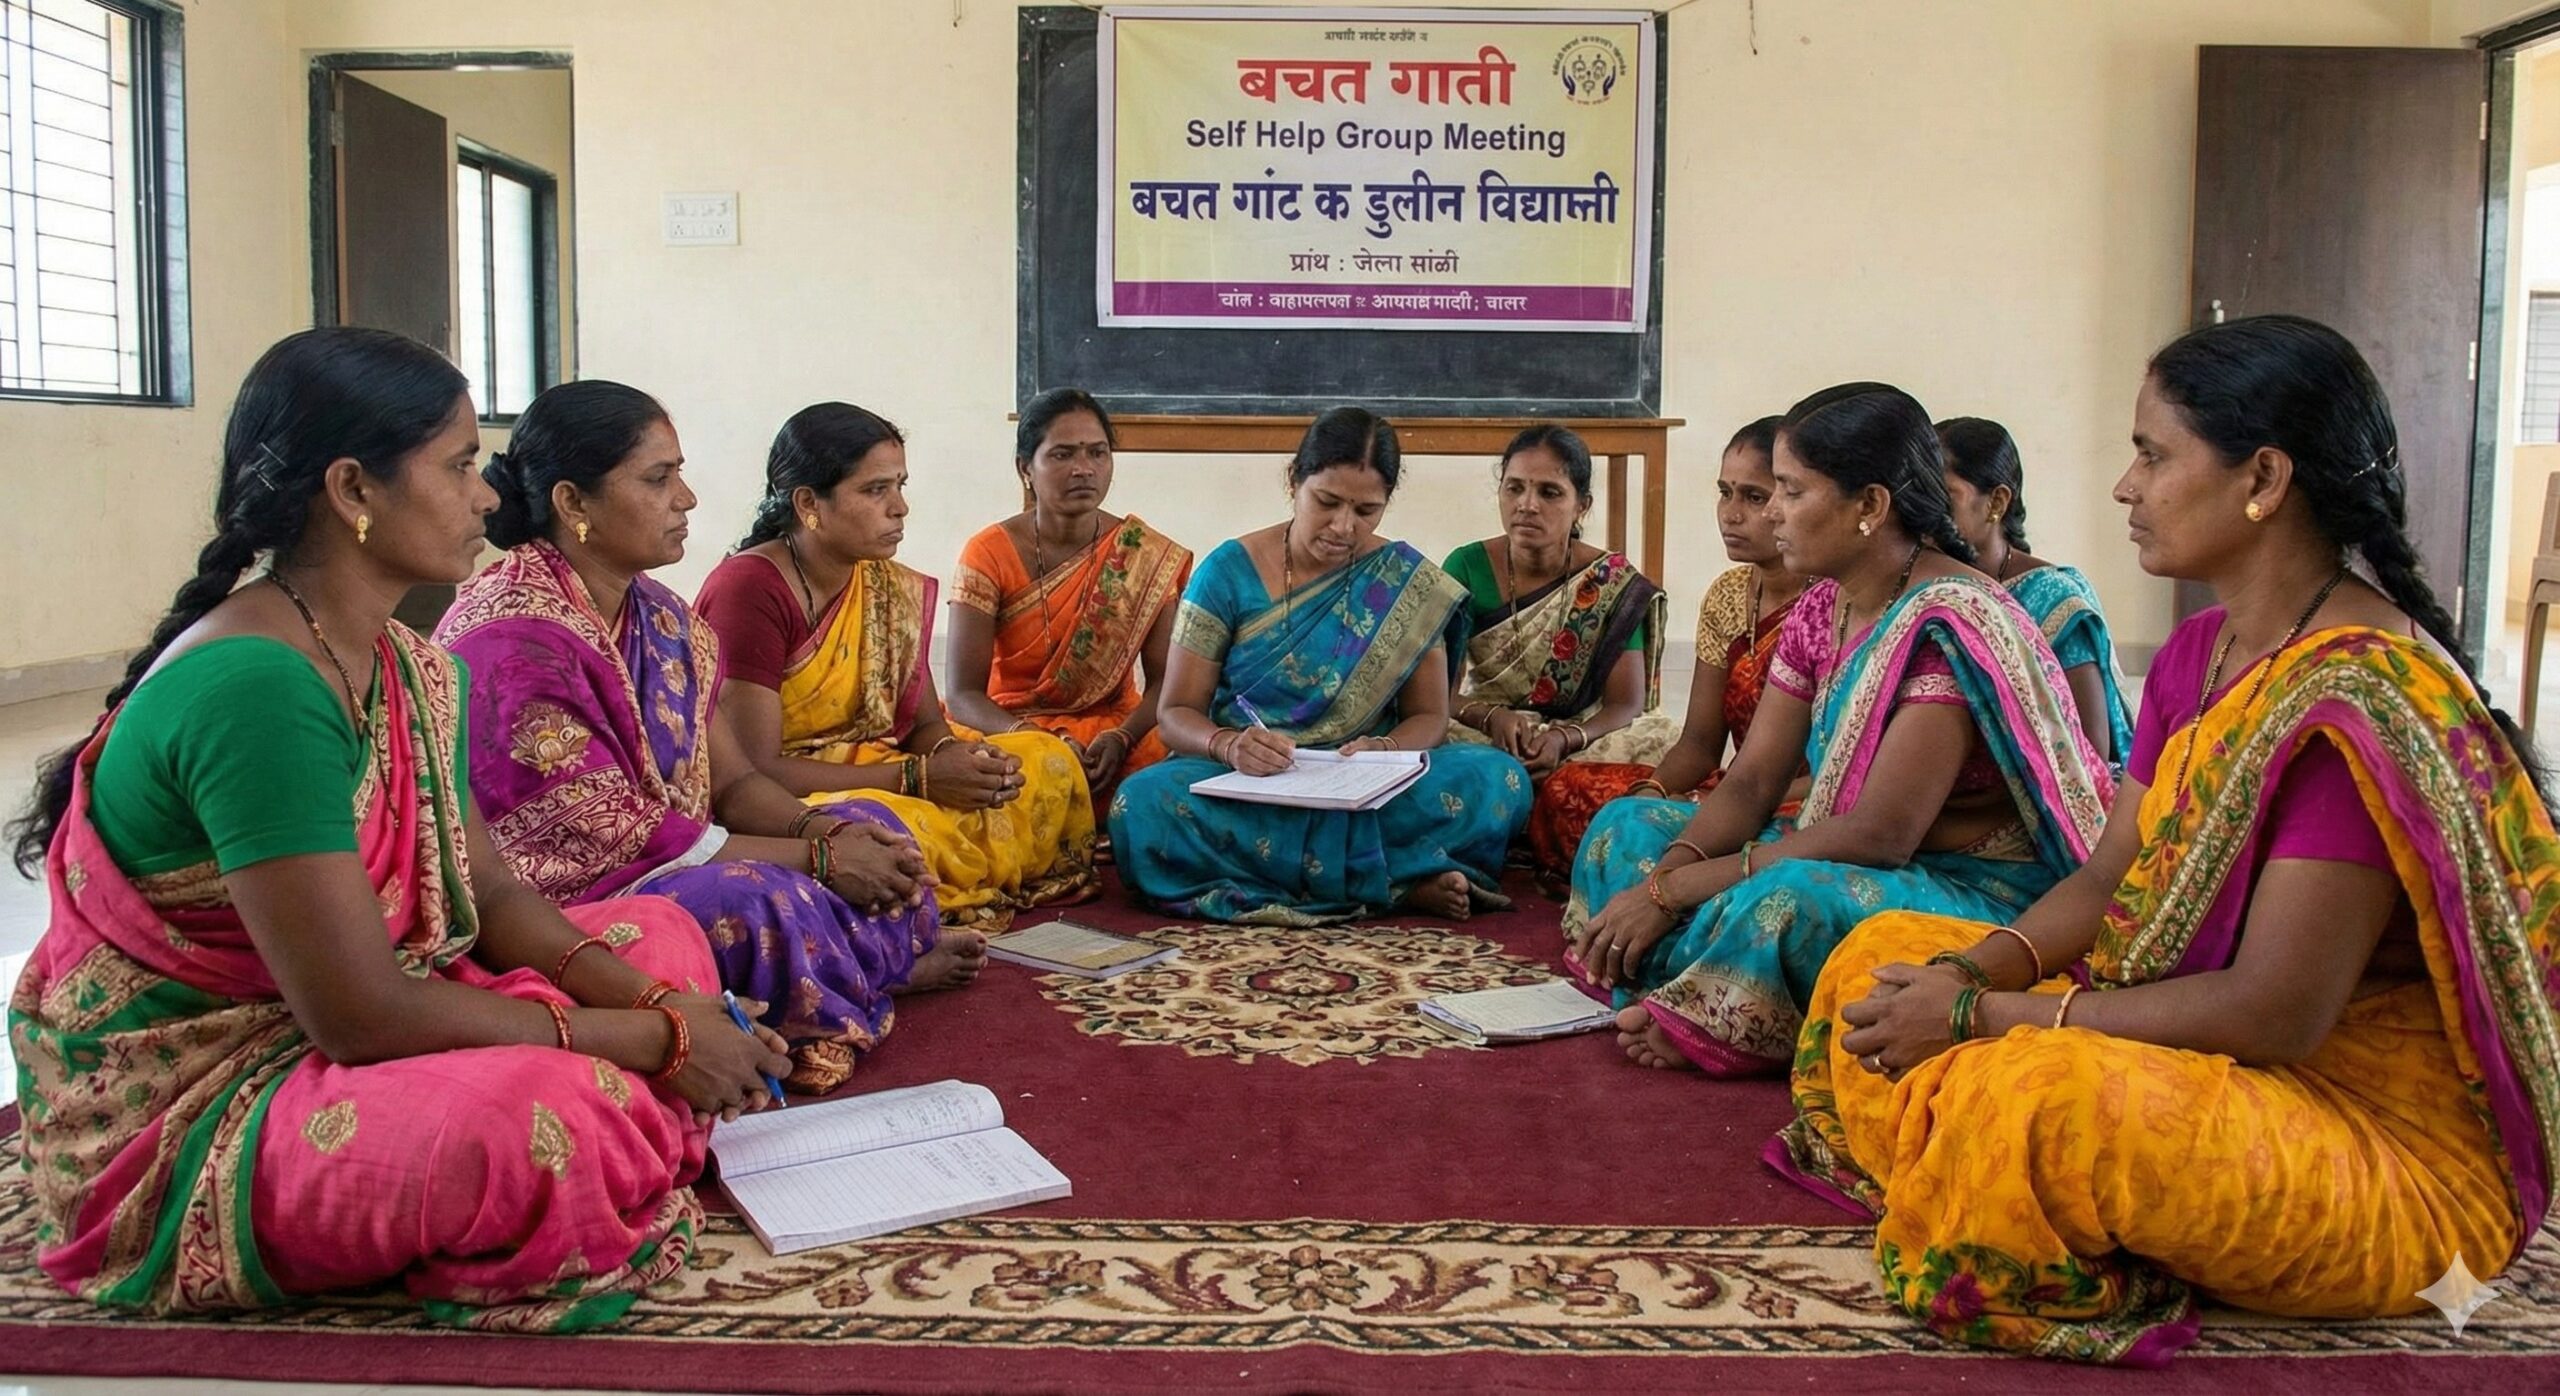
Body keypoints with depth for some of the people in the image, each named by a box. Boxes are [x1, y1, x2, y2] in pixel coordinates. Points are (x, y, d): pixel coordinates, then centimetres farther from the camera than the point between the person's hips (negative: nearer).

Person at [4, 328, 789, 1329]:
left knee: (661, 937, 8)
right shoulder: (255, 683, -26)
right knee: (553, 1115, -35)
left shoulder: (412, 672, 4)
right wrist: (647, 1040, -20)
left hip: (315, 1041, 10)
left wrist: (657, 1007, -12)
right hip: (174, 1120, -10)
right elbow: (361, 1015, -27)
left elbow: (488, 896, 6)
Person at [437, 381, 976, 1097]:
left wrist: (825, 830, -15)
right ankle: (892, 966, -2)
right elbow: (616, 833, -22)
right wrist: (816, 857, -20)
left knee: (868, 829, 0)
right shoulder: (513, 641, -22)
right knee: (761, 901, -30)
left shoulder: (657, 613, 7)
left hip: (667, 868, 9)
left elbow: (733, 782, 7)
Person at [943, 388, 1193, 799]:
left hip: (1115, 731, 3)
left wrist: (1121, 738, -22)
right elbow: (964, 694, -10)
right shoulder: (989, 554, -5)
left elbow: (1163, 681, -1)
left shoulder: (1149, 557, 0)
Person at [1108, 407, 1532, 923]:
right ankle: (1400, 884, -28)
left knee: (1501, 779, -25)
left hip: (1372, 792, 0)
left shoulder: (1408, 584, 5)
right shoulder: (1228, 572, 0)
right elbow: (1177, 714, -1)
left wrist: (1386, 749, -19)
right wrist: (1229, 745, -24)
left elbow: (1429, 716, 5)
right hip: (1241, 789, 1)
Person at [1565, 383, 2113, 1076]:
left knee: (1784, 902, -38)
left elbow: (1882, 832, -27)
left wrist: (1674, 889, -25)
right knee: (1627, 828, 3)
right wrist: (1662, 877, -18)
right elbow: (1750, 783, 3)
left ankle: (1701, 1025, -10)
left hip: (1985, 895, -9)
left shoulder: (1948, 622, -21)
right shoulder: (1822, 609, 6)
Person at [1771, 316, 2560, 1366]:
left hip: (2391, 1152, -9)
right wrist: (1971, 972, -12)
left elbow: (2277, 1012, -26)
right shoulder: (2200, 654, 7)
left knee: (2034, 1099, -37)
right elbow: (2108, 879, 9)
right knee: (1883, 958, 7)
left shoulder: (2364, 694, -23)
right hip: (2212, 1067, 9)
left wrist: (1985, 1016, -22)